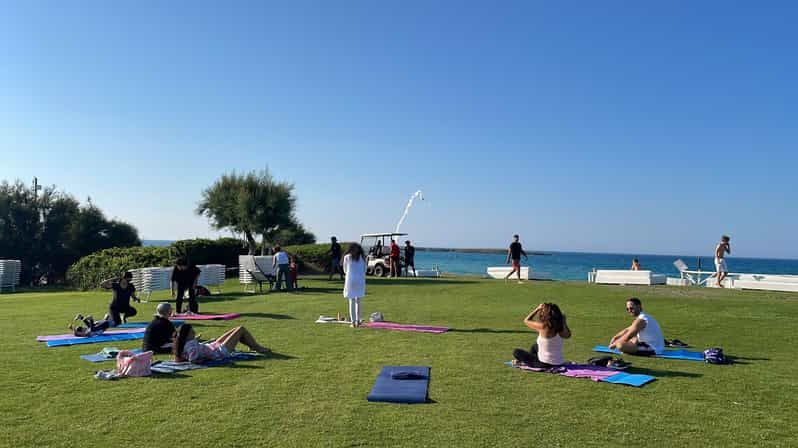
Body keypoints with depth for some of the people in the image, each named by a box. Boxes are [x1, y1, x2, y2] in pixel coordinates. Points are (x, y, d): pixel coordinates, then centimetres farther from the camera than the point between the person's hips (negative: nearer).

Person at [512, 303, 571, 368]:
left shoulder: (543, 326, -21)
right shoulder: (559, 326, -7)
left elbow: (526, 321, -4)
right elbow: (568, 335, 17)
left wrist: (537, 309, -1)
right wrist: (564, 321, 17)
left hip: (545, 364, -6)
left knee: (516, 352, 9)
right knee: (535, 346, 35)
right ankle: (523, 360, 47)